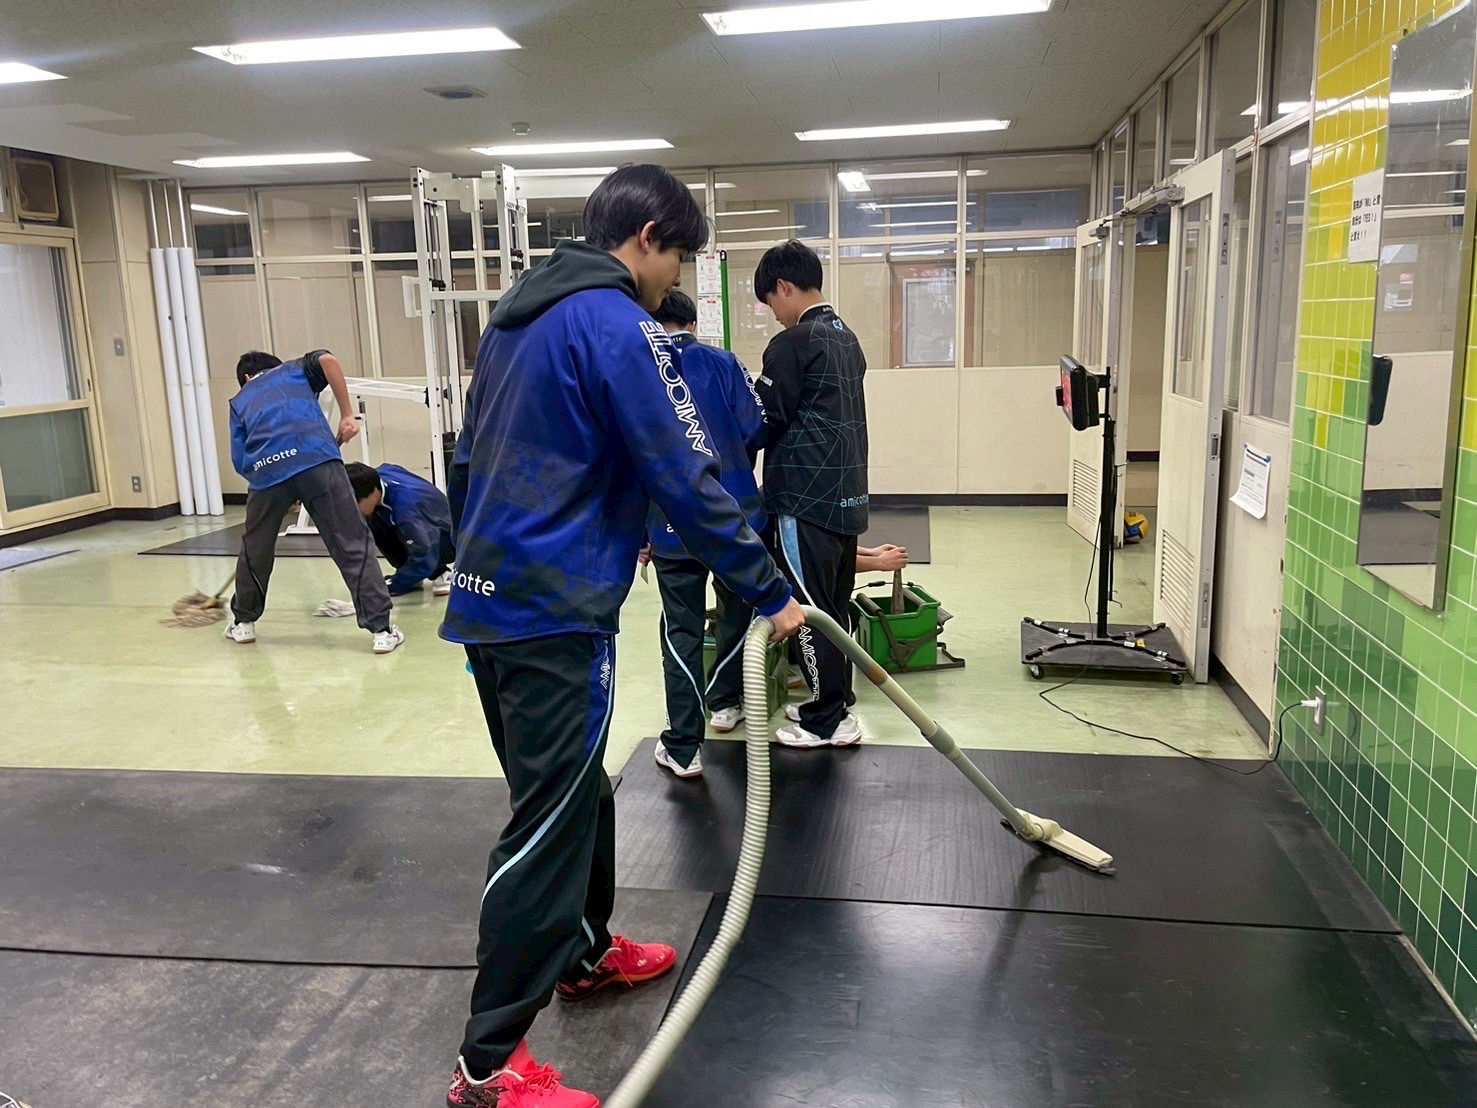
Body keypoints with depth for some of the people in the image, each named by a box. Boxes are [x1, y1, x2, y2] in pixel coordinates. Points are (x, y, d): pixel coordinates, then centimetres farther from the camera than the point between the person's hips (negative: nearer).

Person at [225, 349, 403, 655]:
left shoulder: (239, 401, 33)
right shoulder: (295, 369, 31)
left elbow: (240, 460, 22)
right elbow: (326, 360, 7)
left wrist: (282, 491, 32)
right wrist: (347, 415, 9)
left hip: (266, 470, 2)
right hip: (317, 459, -2)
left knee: (255, 548, 24)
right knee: (352, 545, 2)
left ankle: (243, 622, 40)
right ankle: (381, 628, -2)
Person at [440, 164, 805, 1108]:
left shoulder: (520, 317, 16)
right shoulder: (616, 325, -13)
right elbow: (689, 480, -16)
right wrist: (772, 592, -8)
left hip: (492, 601, 10)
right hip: (554, 616, -10)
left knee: (575, 790, 22)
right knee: (547, 826, -3)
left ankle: (585, 952, 40)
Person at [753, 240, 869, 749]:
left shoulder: (791, 344, -13)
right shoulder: (848, 339, 13)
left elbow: (766, 421, -10)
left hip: (805, 496, -8)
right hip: (846, 493, 9)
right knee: (835, 607, 15)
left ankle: (826, 721, 7)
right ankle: (836, 704, 24)